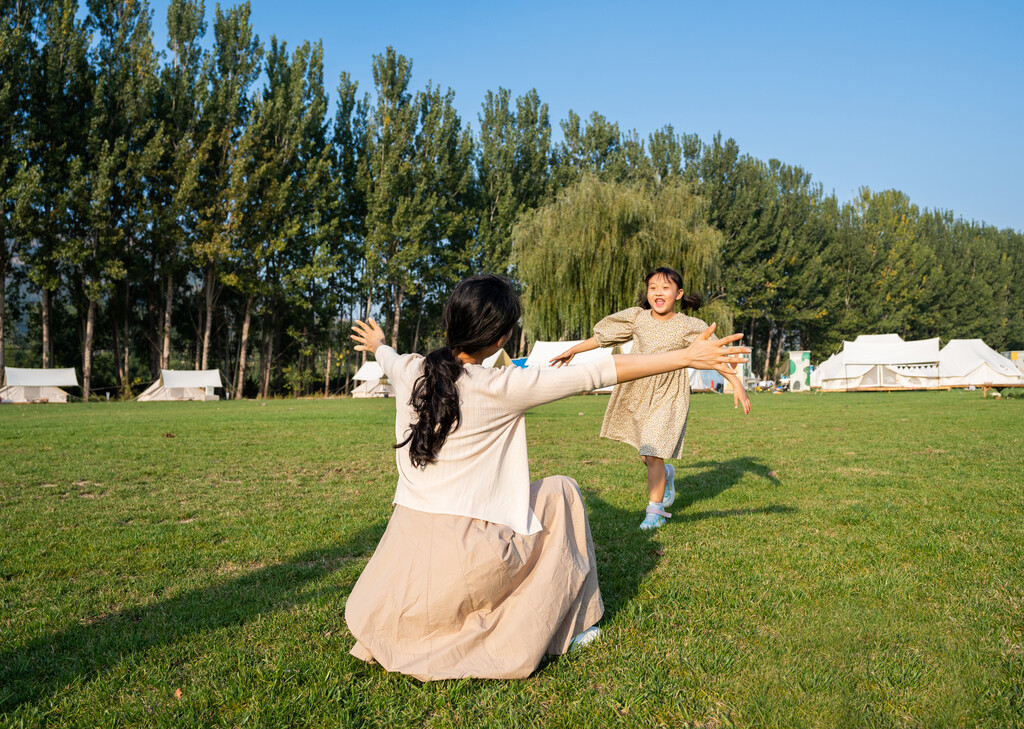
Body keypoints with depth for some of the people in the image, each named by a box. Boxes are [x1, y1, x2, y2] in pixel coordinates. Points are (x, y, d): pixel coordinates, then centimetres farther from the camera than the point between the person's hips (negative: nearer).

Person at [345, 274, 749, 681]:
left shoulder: (409, 372, 1)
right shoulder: (500, 388, -14)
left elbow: (386, 358, 27)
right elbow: (595, 375, -12)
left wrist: (377, 345, 53)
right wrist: (686, 357, -6)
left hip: (404, 551, 6)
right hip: (467, 558, -5)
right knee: (560, 493, 16)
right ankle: (564, 629, 26)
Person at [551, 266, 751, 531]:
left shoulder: (687, 326, -9)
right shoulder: (637, 317, -1)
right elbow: (602, 337, 7)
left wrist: (736, 384, -19)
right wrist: (572, 351, 10)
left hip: (668, 396, -4)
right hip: (637, 393, 4)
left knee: (654, 454, -10)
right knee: (645, 451, 15)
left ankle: (655, 511, 5)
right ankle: (666, 474, 48)